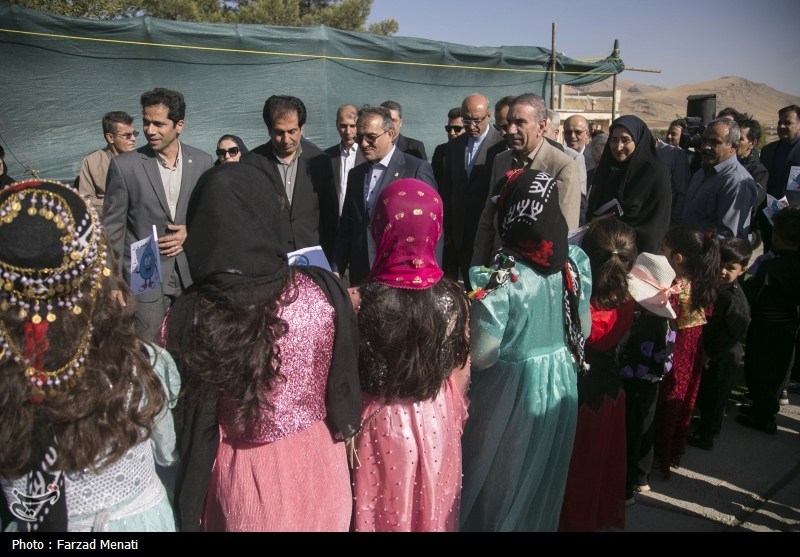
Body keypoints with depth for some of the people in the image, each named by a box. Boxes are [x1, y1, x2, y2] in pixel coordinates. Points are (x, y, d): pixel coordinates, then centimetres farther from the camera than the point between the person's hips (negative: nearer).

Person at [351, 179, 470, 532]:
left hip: (383, 422, -2)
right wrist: (454, 415, 12)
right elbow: (460, 371, -3)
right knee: (431, 508, 27)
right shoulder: (452, 297, -15)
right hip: (435, 421, 2)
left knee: (385, 511, 23)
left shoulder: (364, 300, -23)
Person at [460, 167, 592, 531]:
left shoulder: (498, 278, -27)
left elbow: (481, 356, -20)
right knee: (544, 479, 27)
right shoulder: (575, 262, -8)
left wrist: (468, 315, -4)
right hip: (560, 387, 6)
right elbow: (583, 330, 4)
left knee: (499, 480, 19)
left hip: (510, 394, -5)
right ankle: (540, 522, 48)